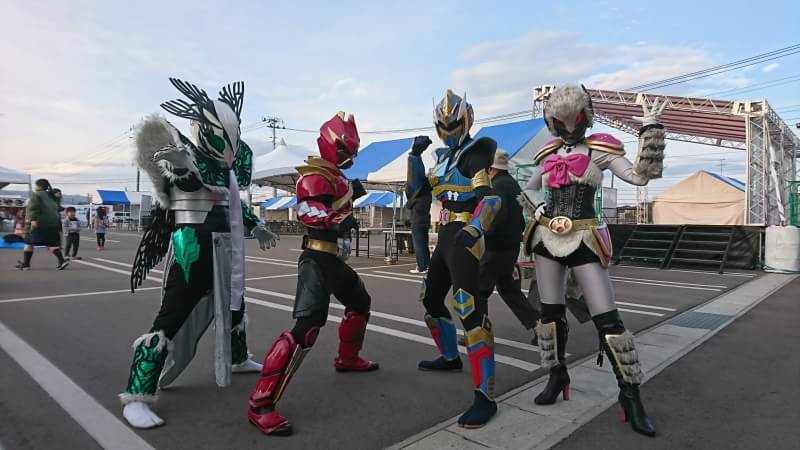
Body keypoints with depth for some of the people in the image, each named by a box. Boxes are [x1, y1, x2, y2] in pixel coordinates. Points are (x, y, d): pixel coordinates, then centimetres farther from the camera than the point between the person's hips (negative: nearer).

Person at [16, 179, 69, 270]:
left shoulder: (36, 195, -6)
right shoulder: (52, 196, 17)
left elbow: (33, 208, -20)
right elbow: (55, 209, 24)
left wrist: (33, 220, -27)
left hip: (37, 223, -7)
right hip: (52, 223, 7)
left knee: (29, 243, 8)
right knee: (51, 244, 3)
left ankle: (26, 264, 15)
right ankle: (62, 260, -15)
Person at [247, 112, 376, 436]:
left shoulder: (335, 177, 18)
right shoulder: (315, 176, -12)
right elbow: (305, 211, -28)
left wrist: (351, 193, 17)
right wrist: (337, 220, -40)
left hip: (334, 259, 11)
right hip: (316, 260, -11)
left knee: (361, 303, 26)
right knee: (307, 327, -21)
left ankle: (347, 359, 45)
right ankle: (260, 403, -17)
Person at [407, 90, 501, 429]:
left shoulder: (476, 154, -6)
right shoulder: (443, 158, 18)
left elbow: (491, 199, -21)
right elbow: (415, 193, 17)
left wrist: (474, 229, -39)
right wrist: (415, 155, 7)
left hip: (464, 239, -9)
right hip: (445, 236, 9)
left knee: (471, 309, -18)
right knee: (430, 298, 19)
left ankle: (484, 397, -15)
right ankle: (450, 357, 39)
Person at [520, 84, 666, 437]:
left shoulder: (601, 149, 0)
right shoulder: (549, 153, 10)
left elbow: (641, 175, -12)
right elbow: (529, 189, 21)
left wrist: (651, 129, -15)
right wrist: (538, 206, 1)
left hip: (583, 241, -4)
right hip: (546, 238, 4)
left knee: (607, 318, -6)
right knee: (550, 312, 11)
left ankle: (631, 395, 10)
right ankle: (557, 376, 30)